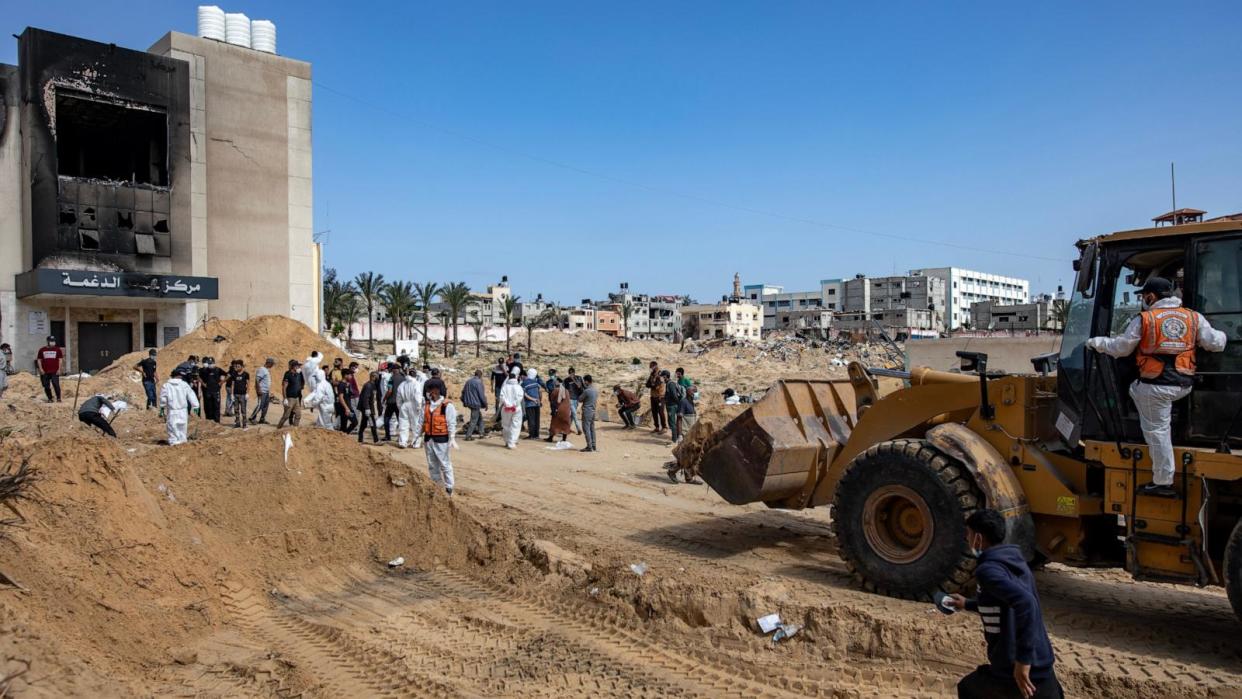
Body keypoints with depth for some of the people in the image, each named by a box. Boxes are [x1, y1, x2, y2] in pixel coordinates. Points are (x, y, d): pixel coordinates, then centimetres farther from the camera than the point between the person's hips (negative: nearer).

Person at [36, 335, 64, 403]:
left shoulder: (57, 349, 7)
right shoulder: (42, 350, 7)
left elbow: (60, 359, 7)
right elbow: (39, 360, 9)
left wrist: (59, 369, -2)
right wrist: (41, 369, -2)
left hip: (55, 371, -1)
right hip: (45, 372, 1)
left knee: (56, 384, -12)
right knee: (46, 386, 4)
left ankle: (58, 398, -5)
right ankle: (49, 398, 15)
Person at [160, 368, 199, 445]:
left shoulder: (166, 385, -4)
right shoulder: (184, 385, -5)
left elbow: (163, 398, 0)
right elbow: (191, 395, -4)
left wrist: (162, 408, 10)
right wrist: (195, 406, 0)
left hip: (172, 411, 0)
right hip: (183, 410, 1)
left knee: (172, 427, 4)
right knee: (182, 426, 13)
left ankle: (173, 441, 2)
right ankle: (182, 439, 18)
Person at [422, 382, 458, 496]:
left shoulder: (447, 406, -9)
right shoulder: (426, 406, 9)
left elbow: (452, 423, -10)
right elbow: (422, 421, 15)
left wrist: (452, 438, -14)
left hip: (441, 439, -6)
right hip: (428, 439, 6)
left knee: (445, 464, -1)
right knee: (432, 465, 13)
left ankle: (448, 488, 6)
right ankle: (436, 486, 24)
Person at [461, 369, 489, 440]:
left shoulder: (468, 381, 10)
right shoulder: (478, 382, -15)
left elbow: (463, 391, 16)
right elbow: (481, 394, -15)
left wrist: (464, 401, 26)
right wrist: (485, 404, -4)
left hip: (469, 402, 9)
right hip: (475, 403, -9)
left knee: (480, 417, 21)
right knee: (474, 420, -2)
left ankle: (481, 432, 24)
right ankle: (468, 436, -1)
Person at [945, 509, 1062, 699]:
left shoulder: (988, 569, -16)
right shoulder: (1015, 562, 10)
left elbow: (1024, 602, -32)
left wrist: (1023, 659, -30)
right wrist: (967, 605, 36)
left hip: (1011, 672, -6)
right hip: (1041, 667, 6)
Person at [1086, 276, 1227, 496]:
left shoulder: (1144, 319, -6)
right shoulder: (1194, 317, 5)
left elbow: (1121, 347, -1)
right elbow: (1215, 343, 8)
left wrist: (1097, 342, 16)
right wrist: (1222, 336, 32)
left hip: (1157, 387, -6)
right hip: (1184, 385, 6)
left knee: (1157, 431, 6)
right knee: (1136, 389, 30)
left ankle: (1163, 483, 10)